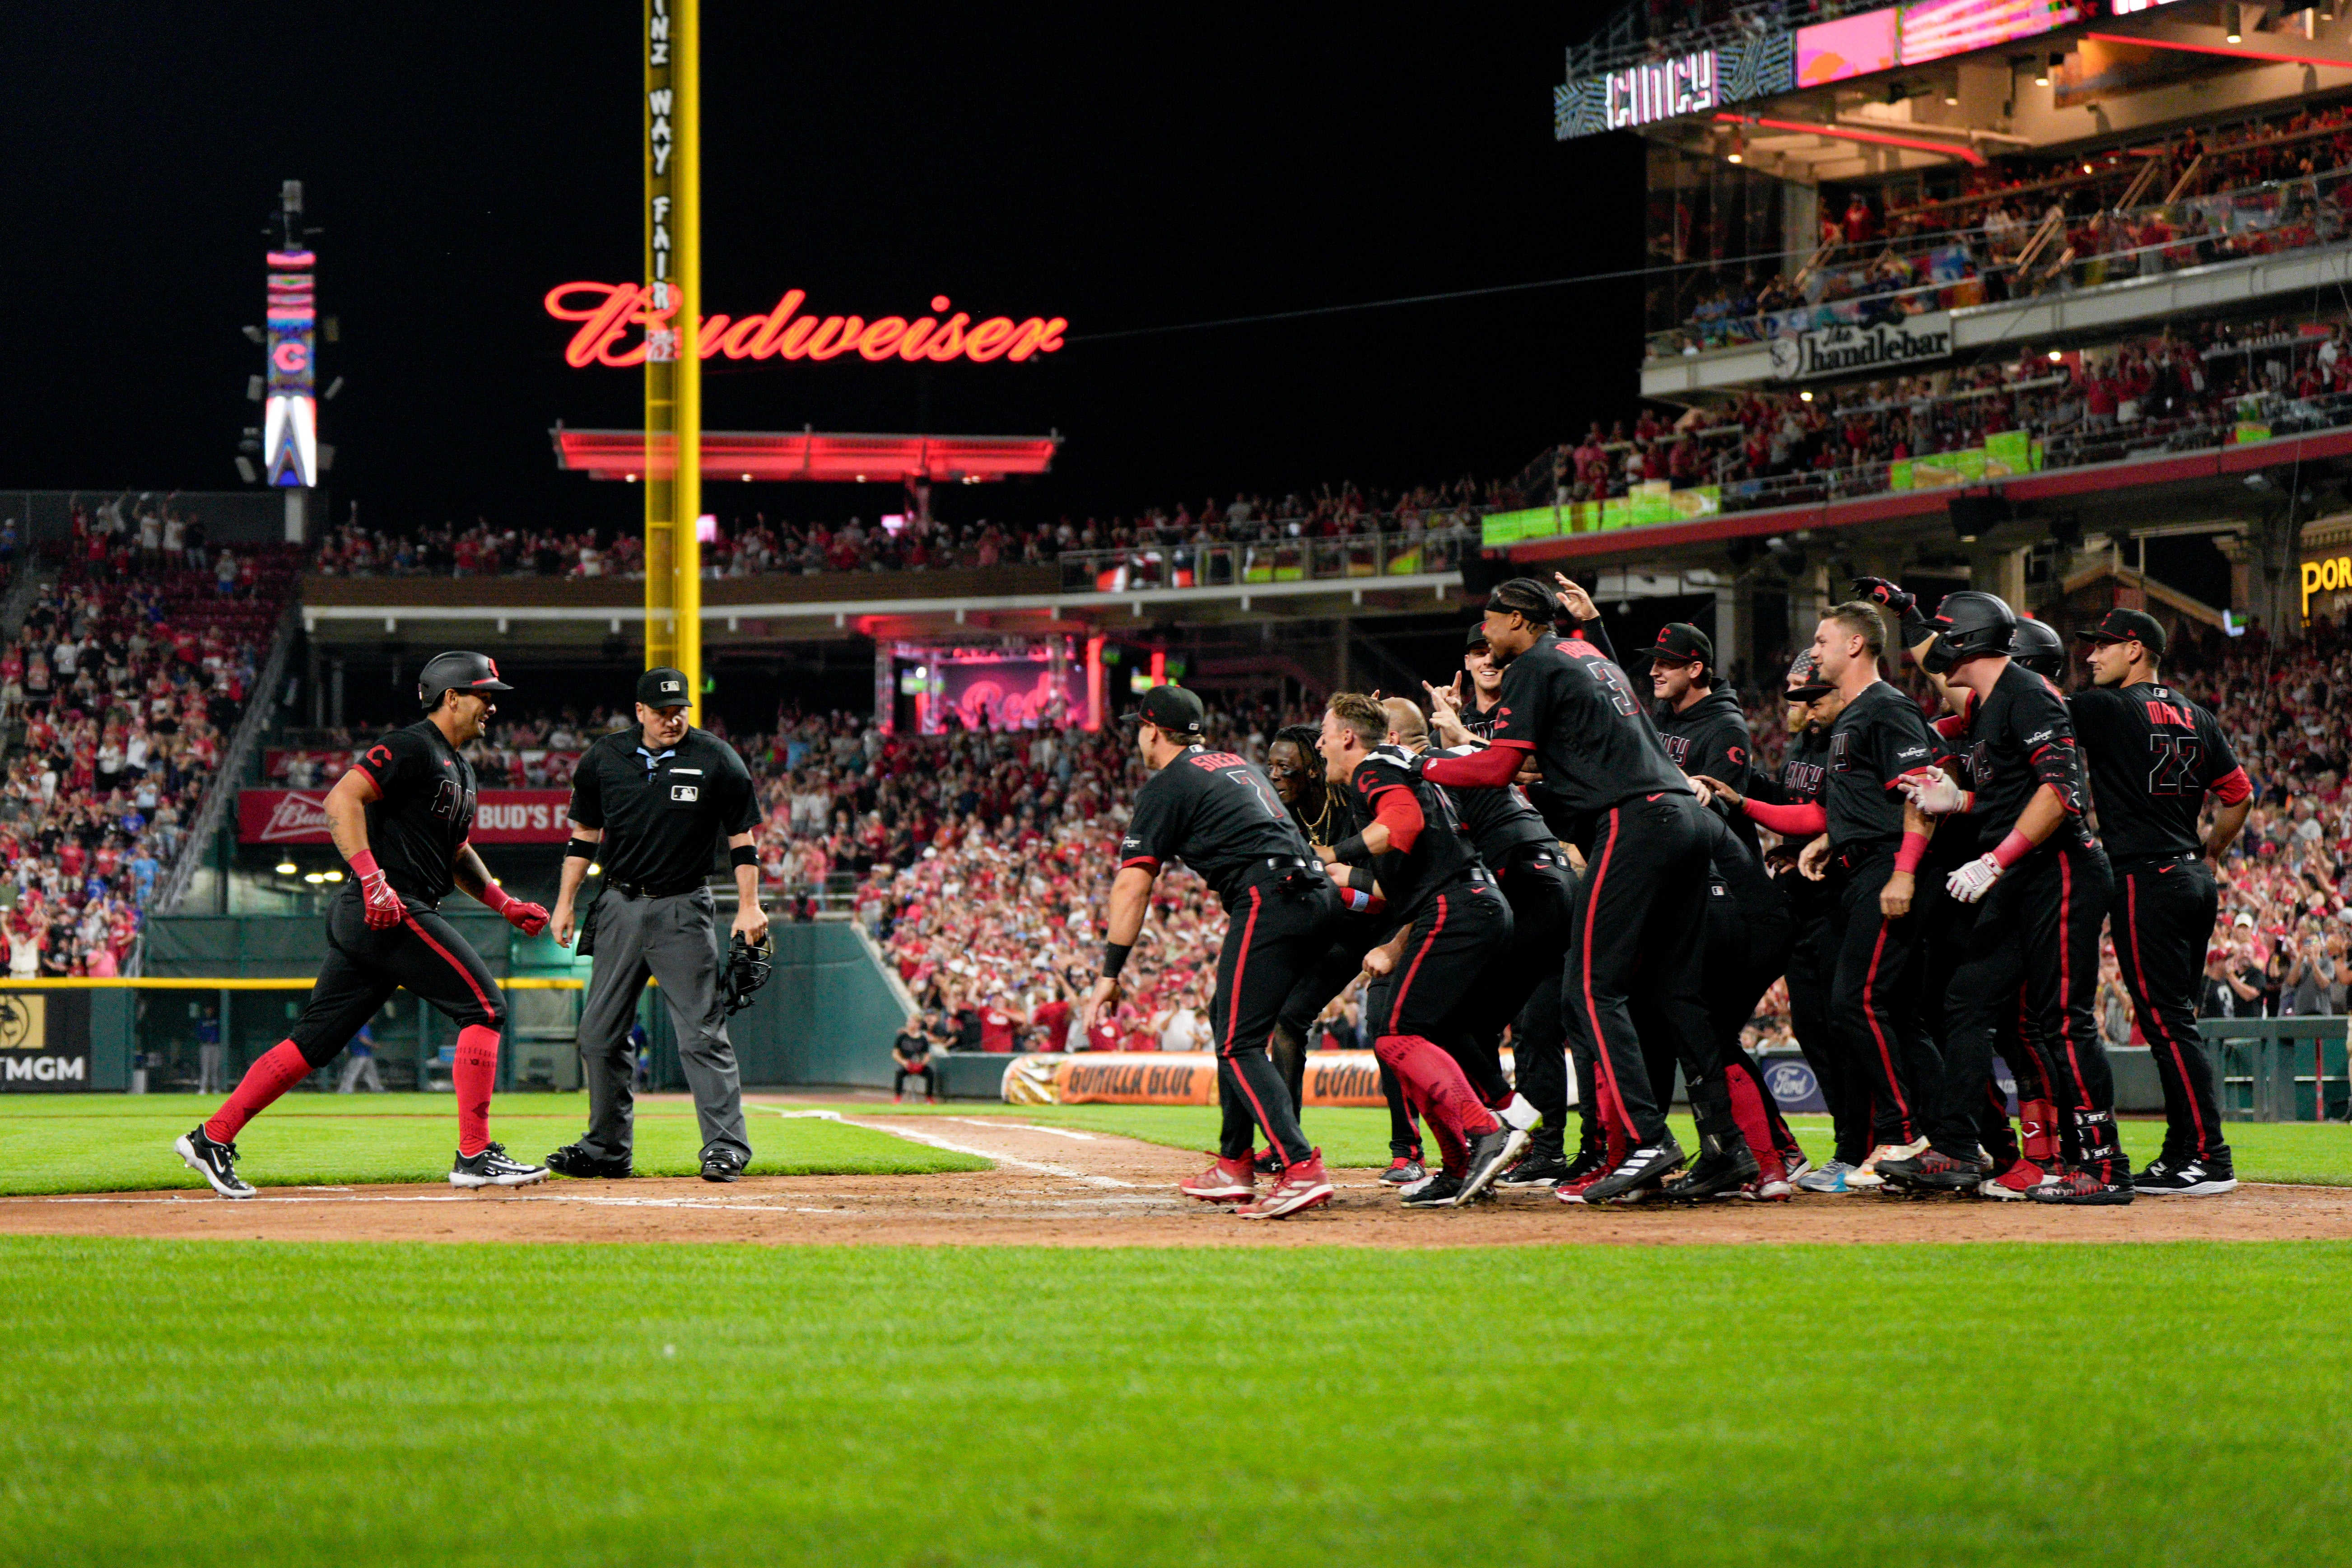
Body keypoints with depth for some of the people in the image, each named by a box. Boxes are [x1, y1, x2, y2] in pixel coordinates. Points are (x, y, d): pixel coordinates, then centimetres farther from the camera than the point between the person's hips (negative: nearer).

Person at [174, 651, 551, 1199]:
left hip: (362, 920, 10)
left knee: (318, 1037, 8)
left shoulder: (460, 769, 23)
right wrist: (373, 879, -28)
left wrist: (504, 904, 25)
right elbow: (341, 801, -19)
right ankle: (474, 1156, -9)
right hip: (394, 912, -10)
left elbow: (454, 852, 34)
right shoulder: (411, 747, -9)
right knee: (484, 1005, -10)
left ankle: (214, 1138, 9)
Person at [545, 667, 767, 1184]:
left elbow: (741, 839, 0)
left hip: (683, 909, -4)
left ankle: (727, 1147, -10)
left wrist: (749, 906, -8)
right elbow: (585, 835, 14)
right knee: (599, 1033, 6)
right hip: (620, 905, 4)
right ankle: (607, 1149, 17)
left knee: (702, 1033, -11)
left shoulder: (717, 761, -4)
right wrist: (565, 903, 10)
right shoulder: (603, 759, 5)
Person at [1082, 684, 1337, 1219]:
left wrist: (1110, 973, -5)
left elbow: (1132, 884, -4)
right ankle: (1234, 1168, 23)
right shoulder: (1238, 764, 28)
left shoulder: (1166, 786, 3)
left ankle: (1302, 1169, -29)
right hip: (1318, 894, 9)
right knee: (1228, 1019, 22)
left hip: (1268, 900, -9)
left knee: (1238, 1043, -11)